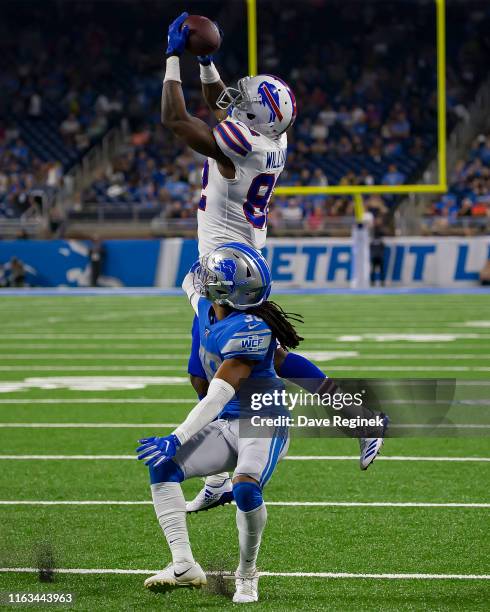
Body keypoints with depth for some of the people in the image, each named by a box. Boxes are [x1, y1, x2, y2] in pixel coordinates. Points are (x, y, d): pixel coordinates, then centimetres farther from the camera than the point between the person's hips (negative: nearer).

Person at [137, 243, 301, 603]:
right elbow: (192, 284, 29)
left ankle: (247, 574, -8)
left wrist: (177, 440, -30)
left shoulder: (249, 328, -24)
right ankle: (184, 566, -12)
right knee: (162, 466, -9)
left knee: (245, 488, -33)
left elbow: (218, 397, -27)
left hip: (262, 424, -9)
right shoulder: (207, 309, 1)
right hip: (225, 425, 9)